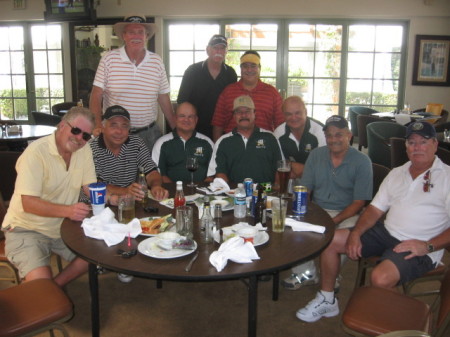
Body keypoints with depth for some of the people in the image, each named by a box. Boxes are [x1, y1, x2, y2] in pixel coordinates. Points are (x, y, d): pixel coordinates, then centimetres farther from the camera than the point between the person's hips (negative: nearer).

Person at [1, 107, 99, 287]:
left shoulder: (84, 150, 0)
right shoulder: (36, 152, -19)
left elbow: (90, 187, 2)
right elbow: (28, 203, -24)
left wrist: (107, 196, -21)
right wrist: (68, 210, -38)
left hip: (63, 227, 7)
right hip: (27, 229, -6)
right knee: (41, 283, -25)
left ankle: (56, 285, 6)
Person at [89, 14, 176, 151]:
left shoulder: (157, 62, 4)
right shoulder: (109, 59, -4)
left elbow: (164, 99, 8)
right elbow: (96, 96, -6)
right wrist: (98, 126, -19)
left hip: (149, 133, 2)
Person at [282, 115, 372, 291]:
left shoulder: (362, 162, -5)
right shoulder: (316, 155, 7)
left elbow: (359, 202, -8)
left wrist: (334, 221, -21)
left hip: (346, 214, -3)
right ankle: (306, 272, -2)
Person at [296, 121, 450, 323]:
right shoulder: (397, 173, 14)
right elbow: (375, 209, 10)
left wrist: (428, 246, -22)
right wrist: (356, 233, -5)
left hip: (420, 247, -6)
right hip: (386, 233, 7)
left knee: (380, 278, -33)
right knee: (329, 240, -4)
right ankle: (326, 301, 10)